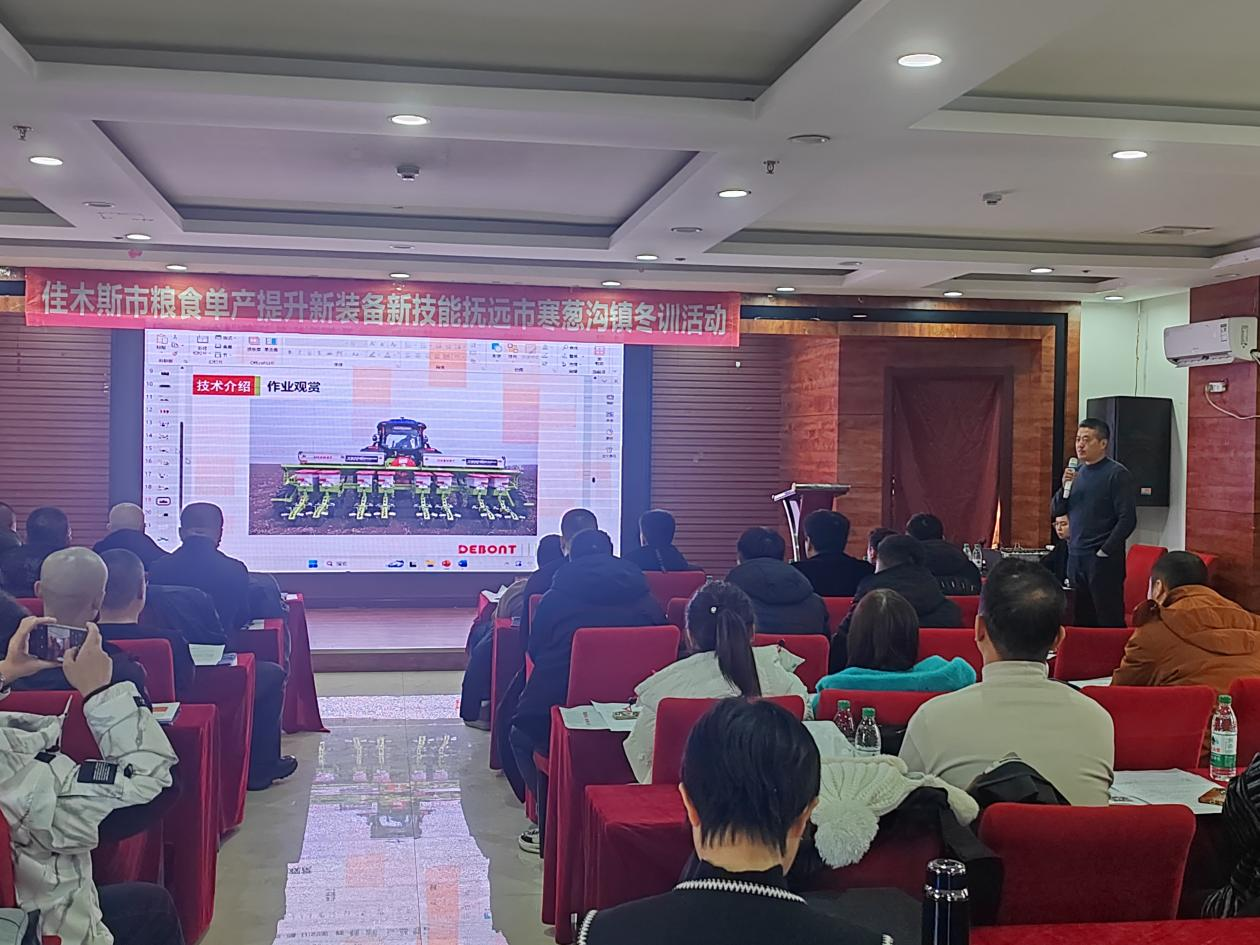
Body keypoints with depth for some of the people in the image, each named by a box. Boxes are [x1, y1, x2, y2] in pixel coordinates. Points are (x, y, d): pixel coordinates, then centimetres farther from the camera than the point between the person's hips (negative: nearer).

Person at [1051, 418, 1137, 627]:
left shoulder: (1117, 474, -7)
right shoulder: (1077, 472, 13)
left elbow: (1127, 519, -13)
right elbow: (1055, 511, 12)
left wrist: (1105, 551, -14)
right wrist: (1065, 486, -5)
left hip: (1103, 559, -7)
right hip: (1075, 558, 7)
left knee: (1109, 621, -4)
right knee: (1082, 620, 11)